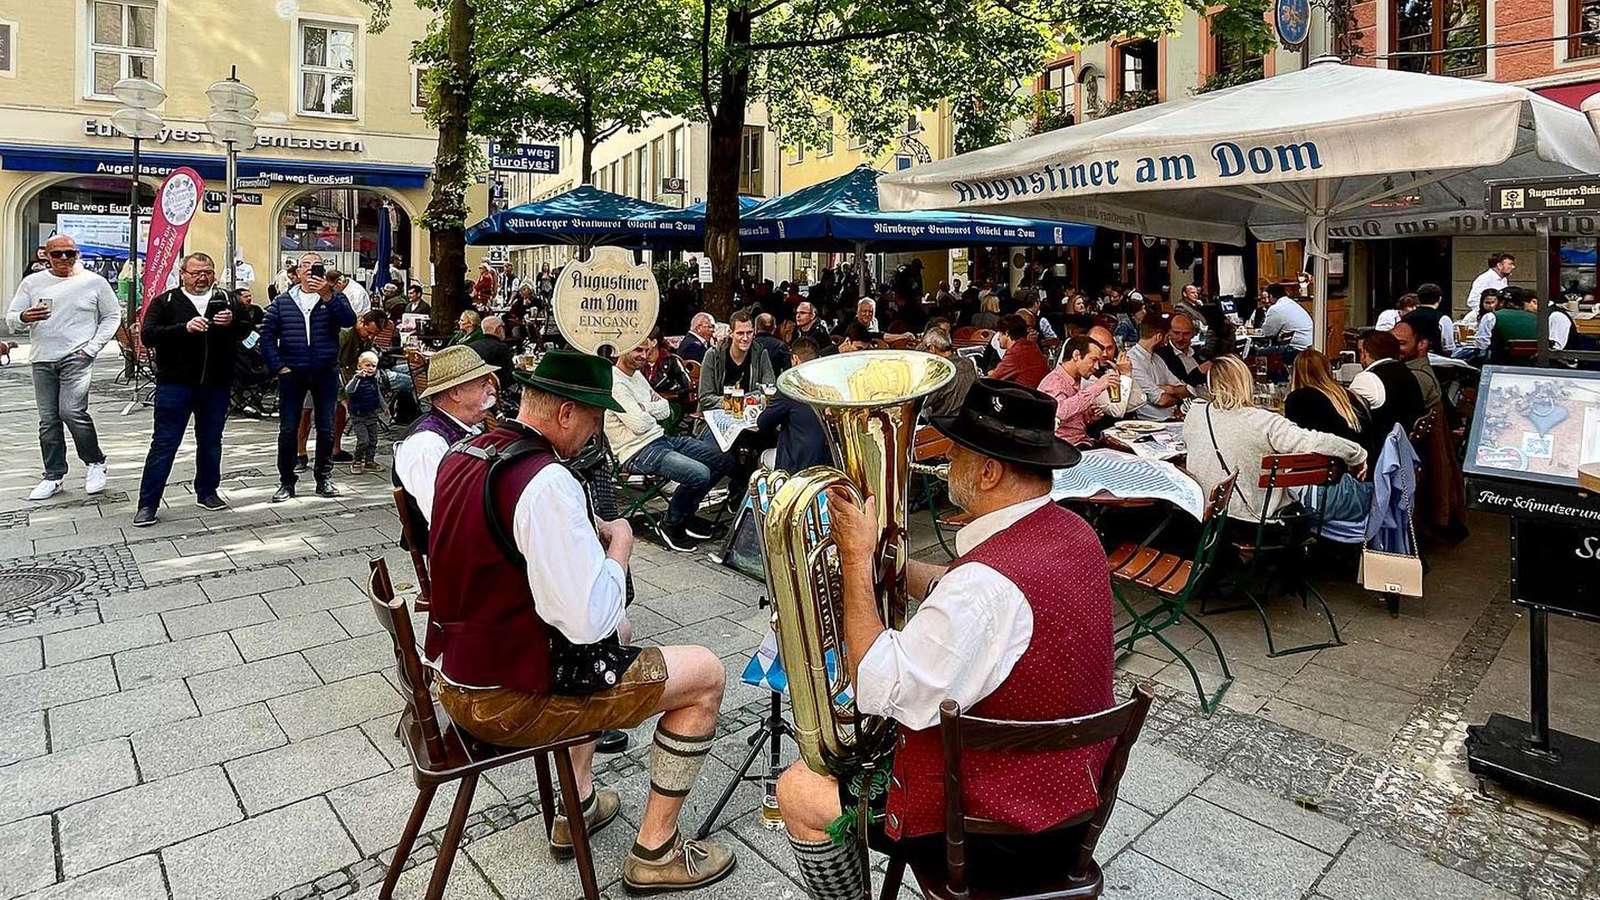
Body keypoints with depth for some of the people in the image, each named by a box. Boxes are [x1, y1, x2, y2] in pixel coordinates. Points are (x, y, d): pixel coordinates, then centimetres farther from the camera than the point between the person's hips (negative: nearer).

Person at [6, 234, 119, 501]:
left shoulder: (94, 282, 3)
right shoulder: (32, 283, 9)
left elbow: (112, 316, 7)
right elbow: (10, 318, 9)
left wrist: (92, 347, -4)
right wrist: (24, 318, -16)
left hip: (77, 357, -4)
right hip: (43, 359, 4)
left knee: (72, 411, -18)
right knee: (48, 420, 7)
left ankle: (95, 462, 2)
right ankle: (53, 476, 15)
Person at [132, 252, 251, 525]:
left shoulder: (226, 300, 10)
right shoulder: (165, 302, 2)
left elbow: (247, 329, 10)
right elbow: (147, 335, -8)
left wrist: (232, 322, -12)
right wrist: (184, 328, -23)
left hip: (216, 385, 3)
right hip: (175, 384, -3)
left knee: (211, 442, 14)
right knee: (164, 443, -2)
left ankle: (207, 492, 29)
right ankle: (147, 504, 3)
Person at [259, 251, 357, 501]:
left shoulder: (334, 298, 4)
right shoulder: (282, 301, 8)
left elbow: (349, 321, -16)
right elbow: (267, 336, 5)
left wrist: (327, 296, -27)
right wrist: (278, 366, -4)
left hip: (326, 373, -1)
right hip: (292, 374, 1)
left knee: (326, 429, 6)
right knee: (288, 430, 2)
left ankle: (324, 478, 19)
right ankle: (286, 482, 12)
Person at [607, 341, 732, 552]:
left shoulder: (638, 375, 16)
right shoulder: (615, 383, -15)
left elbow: (666, 410, 13)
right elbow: (640, 424, -23)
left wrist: (645, 408, -8)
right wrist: (652, 413, 0)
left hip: (661, 439, 10)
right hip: (638, 452, -10)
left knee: (725, 459, 4)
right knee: (699, 474, -30)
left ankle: (686, 514, 18)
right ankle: (670, 526, -4)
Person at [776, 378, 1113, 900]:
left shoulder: (991, 580, -36)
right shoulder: (1074, 533, -5)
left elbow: (876, 693, -30)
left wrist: (855, 559, -25)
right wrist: (874, 553, -3)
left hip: (1005, 828, -9)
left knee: (797, 792, 5)